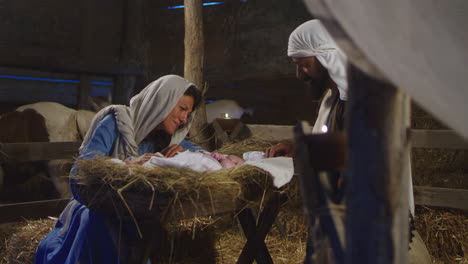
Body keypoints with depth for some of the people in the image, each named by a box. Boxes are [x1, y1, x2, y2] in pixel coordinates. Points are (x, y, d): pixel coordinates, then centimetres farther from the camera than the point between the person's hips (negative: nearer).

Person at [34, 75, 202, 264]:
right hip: (97, 209, -4)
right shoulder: (116, 122, -8)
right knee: (98, 220, -37)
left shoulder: (162, 140, 9)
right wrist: (131, 163, -33)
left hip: (132, 213, 4)